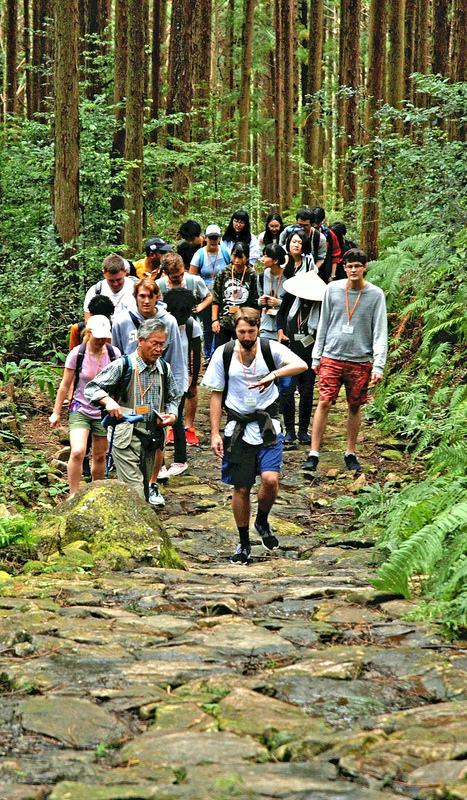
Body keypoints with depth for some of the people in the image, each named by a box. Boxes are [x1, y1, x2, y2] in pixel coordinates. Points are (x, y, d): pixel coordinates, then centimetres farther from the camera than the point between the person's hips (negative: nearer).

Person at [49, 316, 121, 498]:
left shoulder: (113, 353, -5)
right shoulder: (77, 354, -9)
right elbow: (65, 385, 0)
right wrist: (56, 413, 4)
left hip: (104, 412, 2)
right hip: (80, 409, -2)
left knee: (99, 457, 10)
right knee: (77, 452, -20)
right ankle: (73, 495, -9)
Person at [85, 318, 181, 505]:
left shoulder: (164, 369, 10)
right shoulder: (123, 366, -6)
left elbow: (173, 398, 23)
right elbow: (91, 388, -2)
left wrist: (172, 415, 1)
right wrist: (107, 401, -22)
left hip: (152, 437, 6)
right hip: (126, 438, -6)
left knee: (144, 488, 12)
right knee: (134, 491, -15)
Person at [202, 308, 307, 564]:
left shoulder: (270, 349, -7)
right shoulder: (223, 354, -4)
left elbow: (301, 365, -22)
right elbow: (216, 394, 3)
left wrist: (274, 374, -39)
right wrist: (215, 433, 0)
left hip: (267, 425, -1)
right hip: (237, 426, 1)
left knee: (270, 479, -17)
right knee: (241, 488, 3)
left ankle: (263, 521, 14)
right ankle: (244, 543, 20)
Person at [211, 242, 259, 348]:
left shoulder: (252, 276, 1)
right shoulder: (223, 274, 4)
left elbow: (255, 303, 4)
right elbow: (215, 300, 7)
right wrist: (215, 320, 0)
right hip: (223, 323, 1)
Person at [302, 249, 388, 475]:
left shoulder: (375, 294, -1)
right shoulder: (333, 289, 3)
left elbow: (380, 332, -1)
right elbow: (323, 325, 11)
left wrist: (378, 365, -9)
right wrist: (317, 356, 9)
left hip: (360, 361, 0)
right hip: (332, 357, 0)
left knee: (355, 407, 7)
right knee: (324, 403, -7)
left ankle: (351, 454, 20)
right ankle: (313, 454, -4)